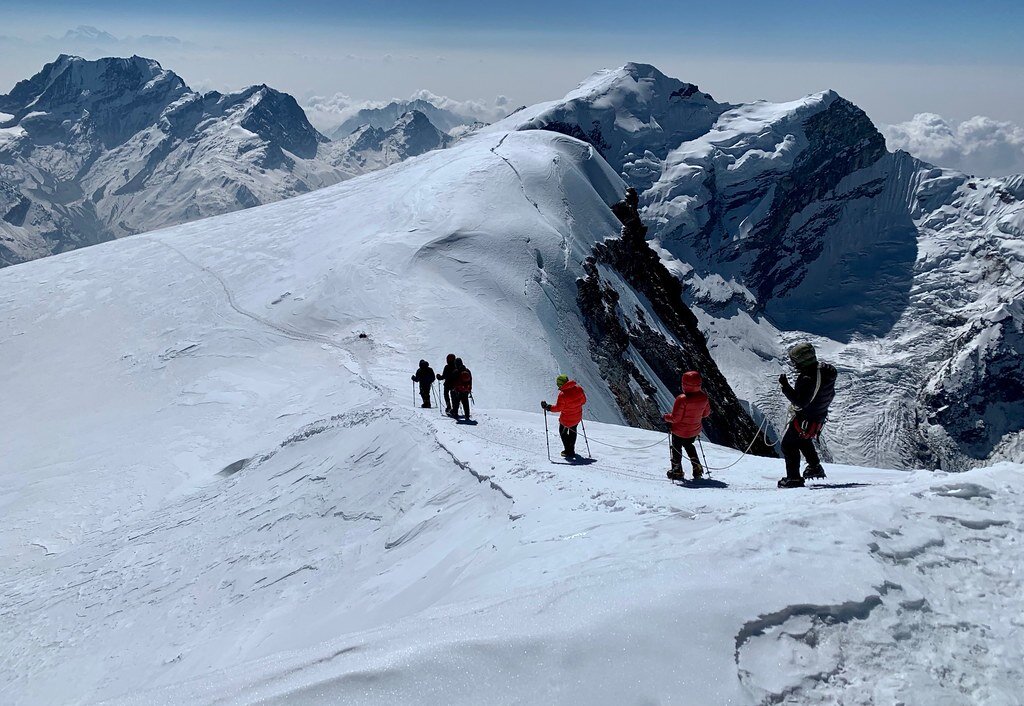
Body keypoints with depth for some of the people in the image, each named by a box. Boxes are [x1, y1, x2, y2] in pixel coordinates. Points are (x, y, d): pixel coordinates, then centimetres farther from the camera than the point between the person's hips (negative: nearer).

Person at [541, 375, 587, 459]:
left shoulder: (562, 394, -28)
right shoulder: (579, 389, -11)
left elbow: (558, 408, -22)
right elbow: (583, 401, 3)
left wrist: (547, 407, -12)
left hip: (566, 419, -6)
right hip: (577, 418, 6)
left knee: (563, 433, 21)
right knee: (573, 431, 29)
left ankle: (568, 451, 20)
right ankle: (571, 450, 39)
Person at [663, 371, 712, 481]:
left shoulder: (682, 399, -32)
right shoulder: (704, 397, -12)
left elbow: (675, 418, -26)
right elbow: (706, 413, 3)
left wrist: (666, 417, -6)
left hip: (680, 431, -6)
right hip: (695, 430, 6)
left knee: (676, 448, 19)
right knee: (689, 446, 31)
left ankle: (677, 471, 30)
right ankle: (697, 469, 27)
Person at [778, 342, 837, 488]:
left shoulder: (807, 379, -32)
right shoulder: (825, 371, -2)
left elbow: (800, 402, -31)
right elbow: (831, 394, 9)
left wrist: (785, 386, -29)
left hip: (805, 420, -9)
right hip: (820, 416, 9)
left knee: (788, 444, 5)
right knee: (804, 440, 31)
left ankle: (794, 478, 8)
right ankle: (815, 467, 41)